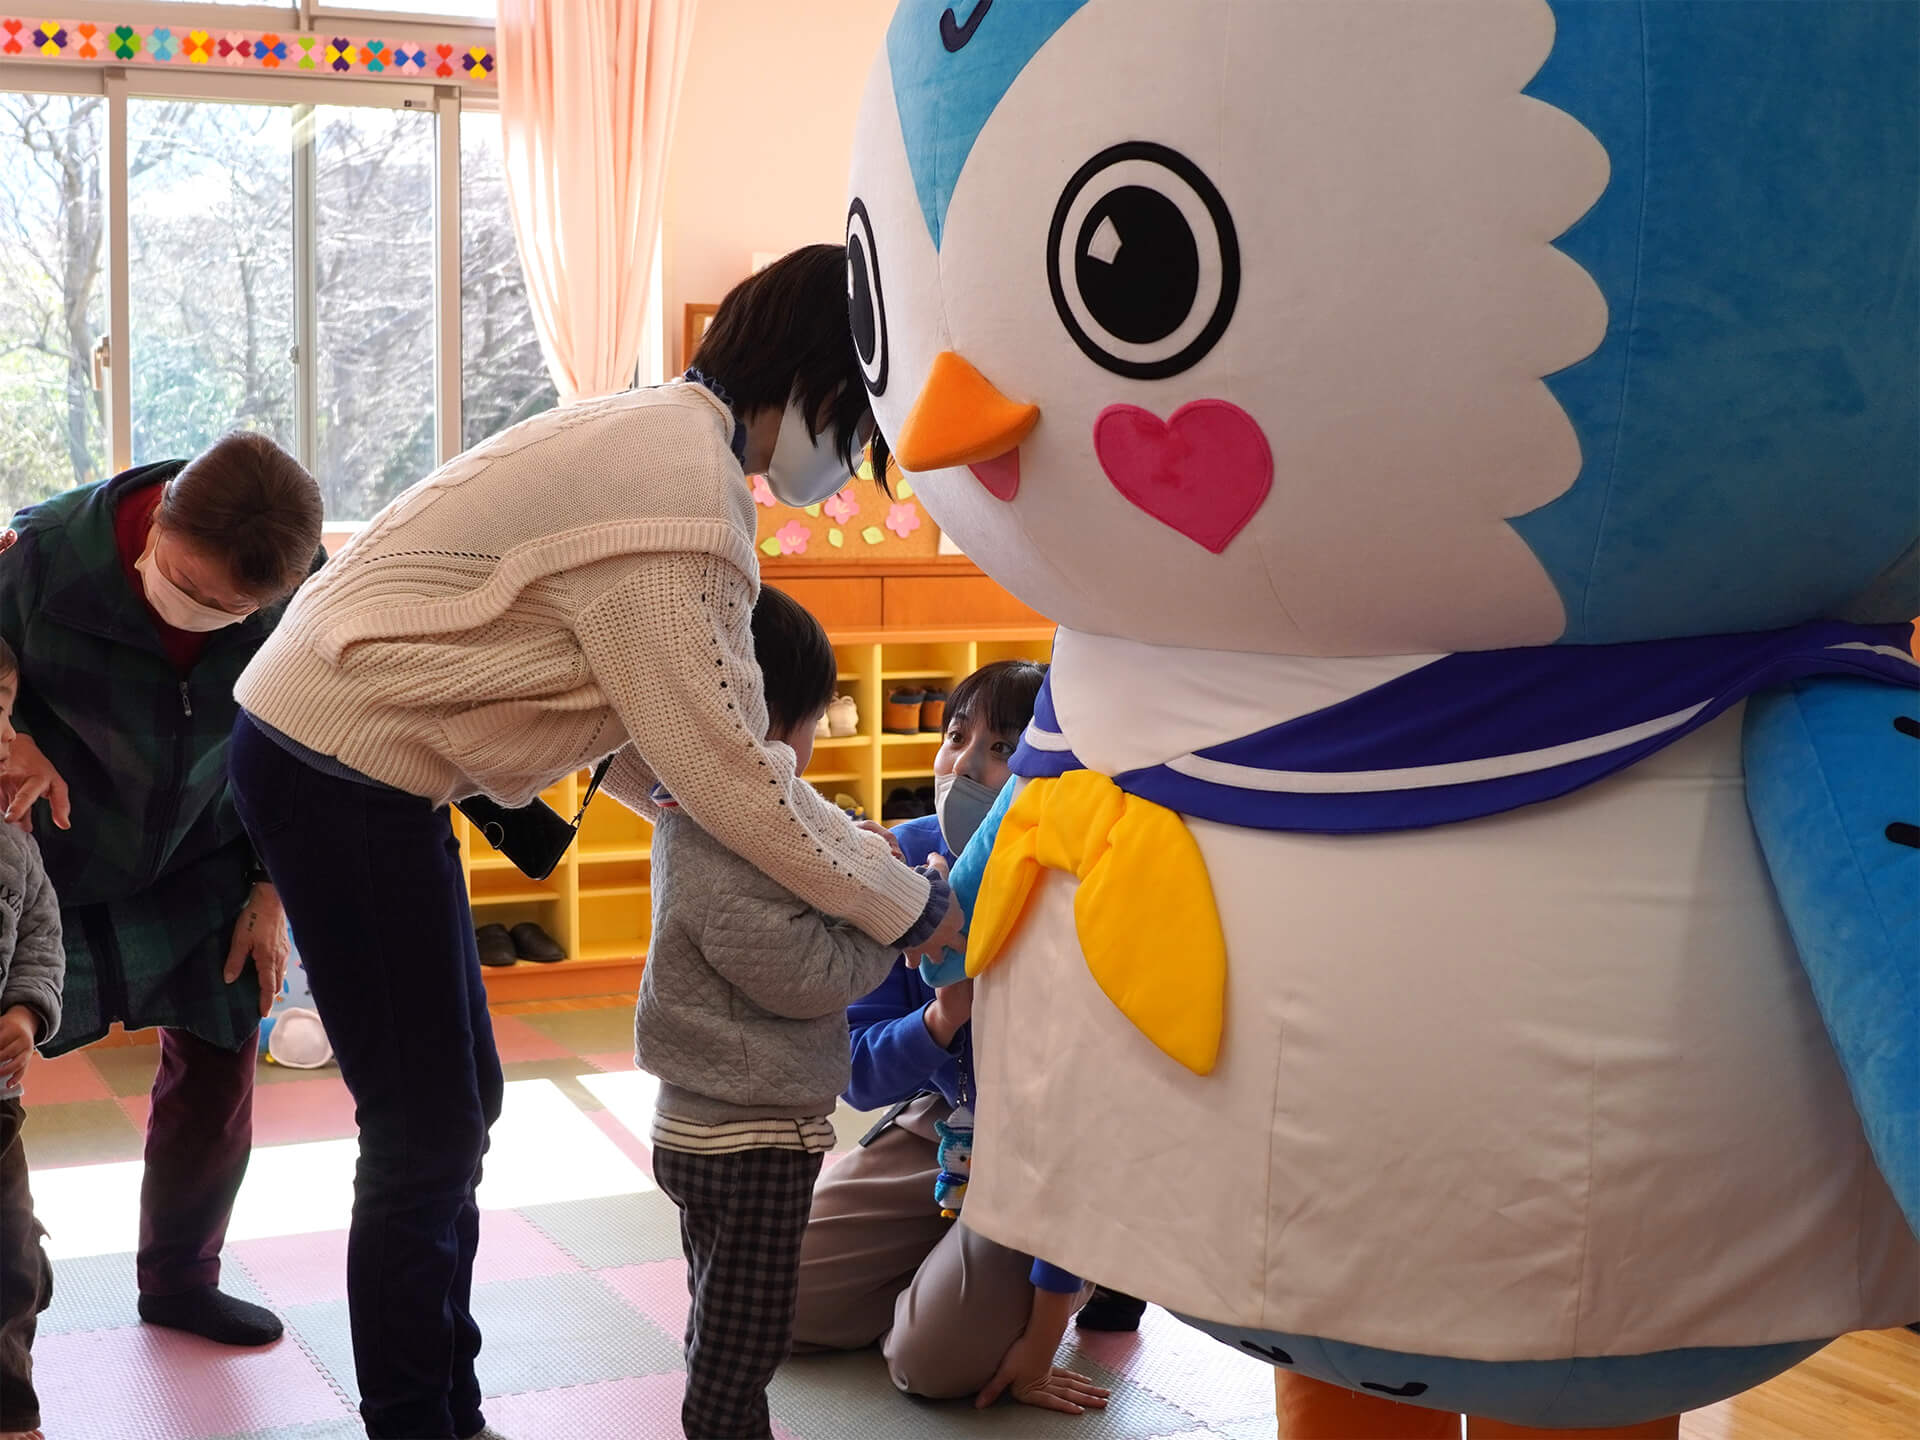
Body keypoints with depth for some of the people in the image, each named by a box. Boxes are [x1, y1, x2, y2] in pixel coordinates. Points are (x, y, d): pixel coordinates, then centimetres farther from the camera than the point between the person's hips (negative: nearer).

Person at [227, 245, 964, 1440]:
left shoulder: (672, 442, 8)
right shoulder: (680, 496, -23)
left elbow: (656, 741, 10)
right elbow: (731, 774, -21)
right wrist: (912, 910, -10)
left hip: (359, 762, 10)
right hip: (339, 770, -10)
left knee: (454, 1109, 15)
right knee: (427, 1133, -2)